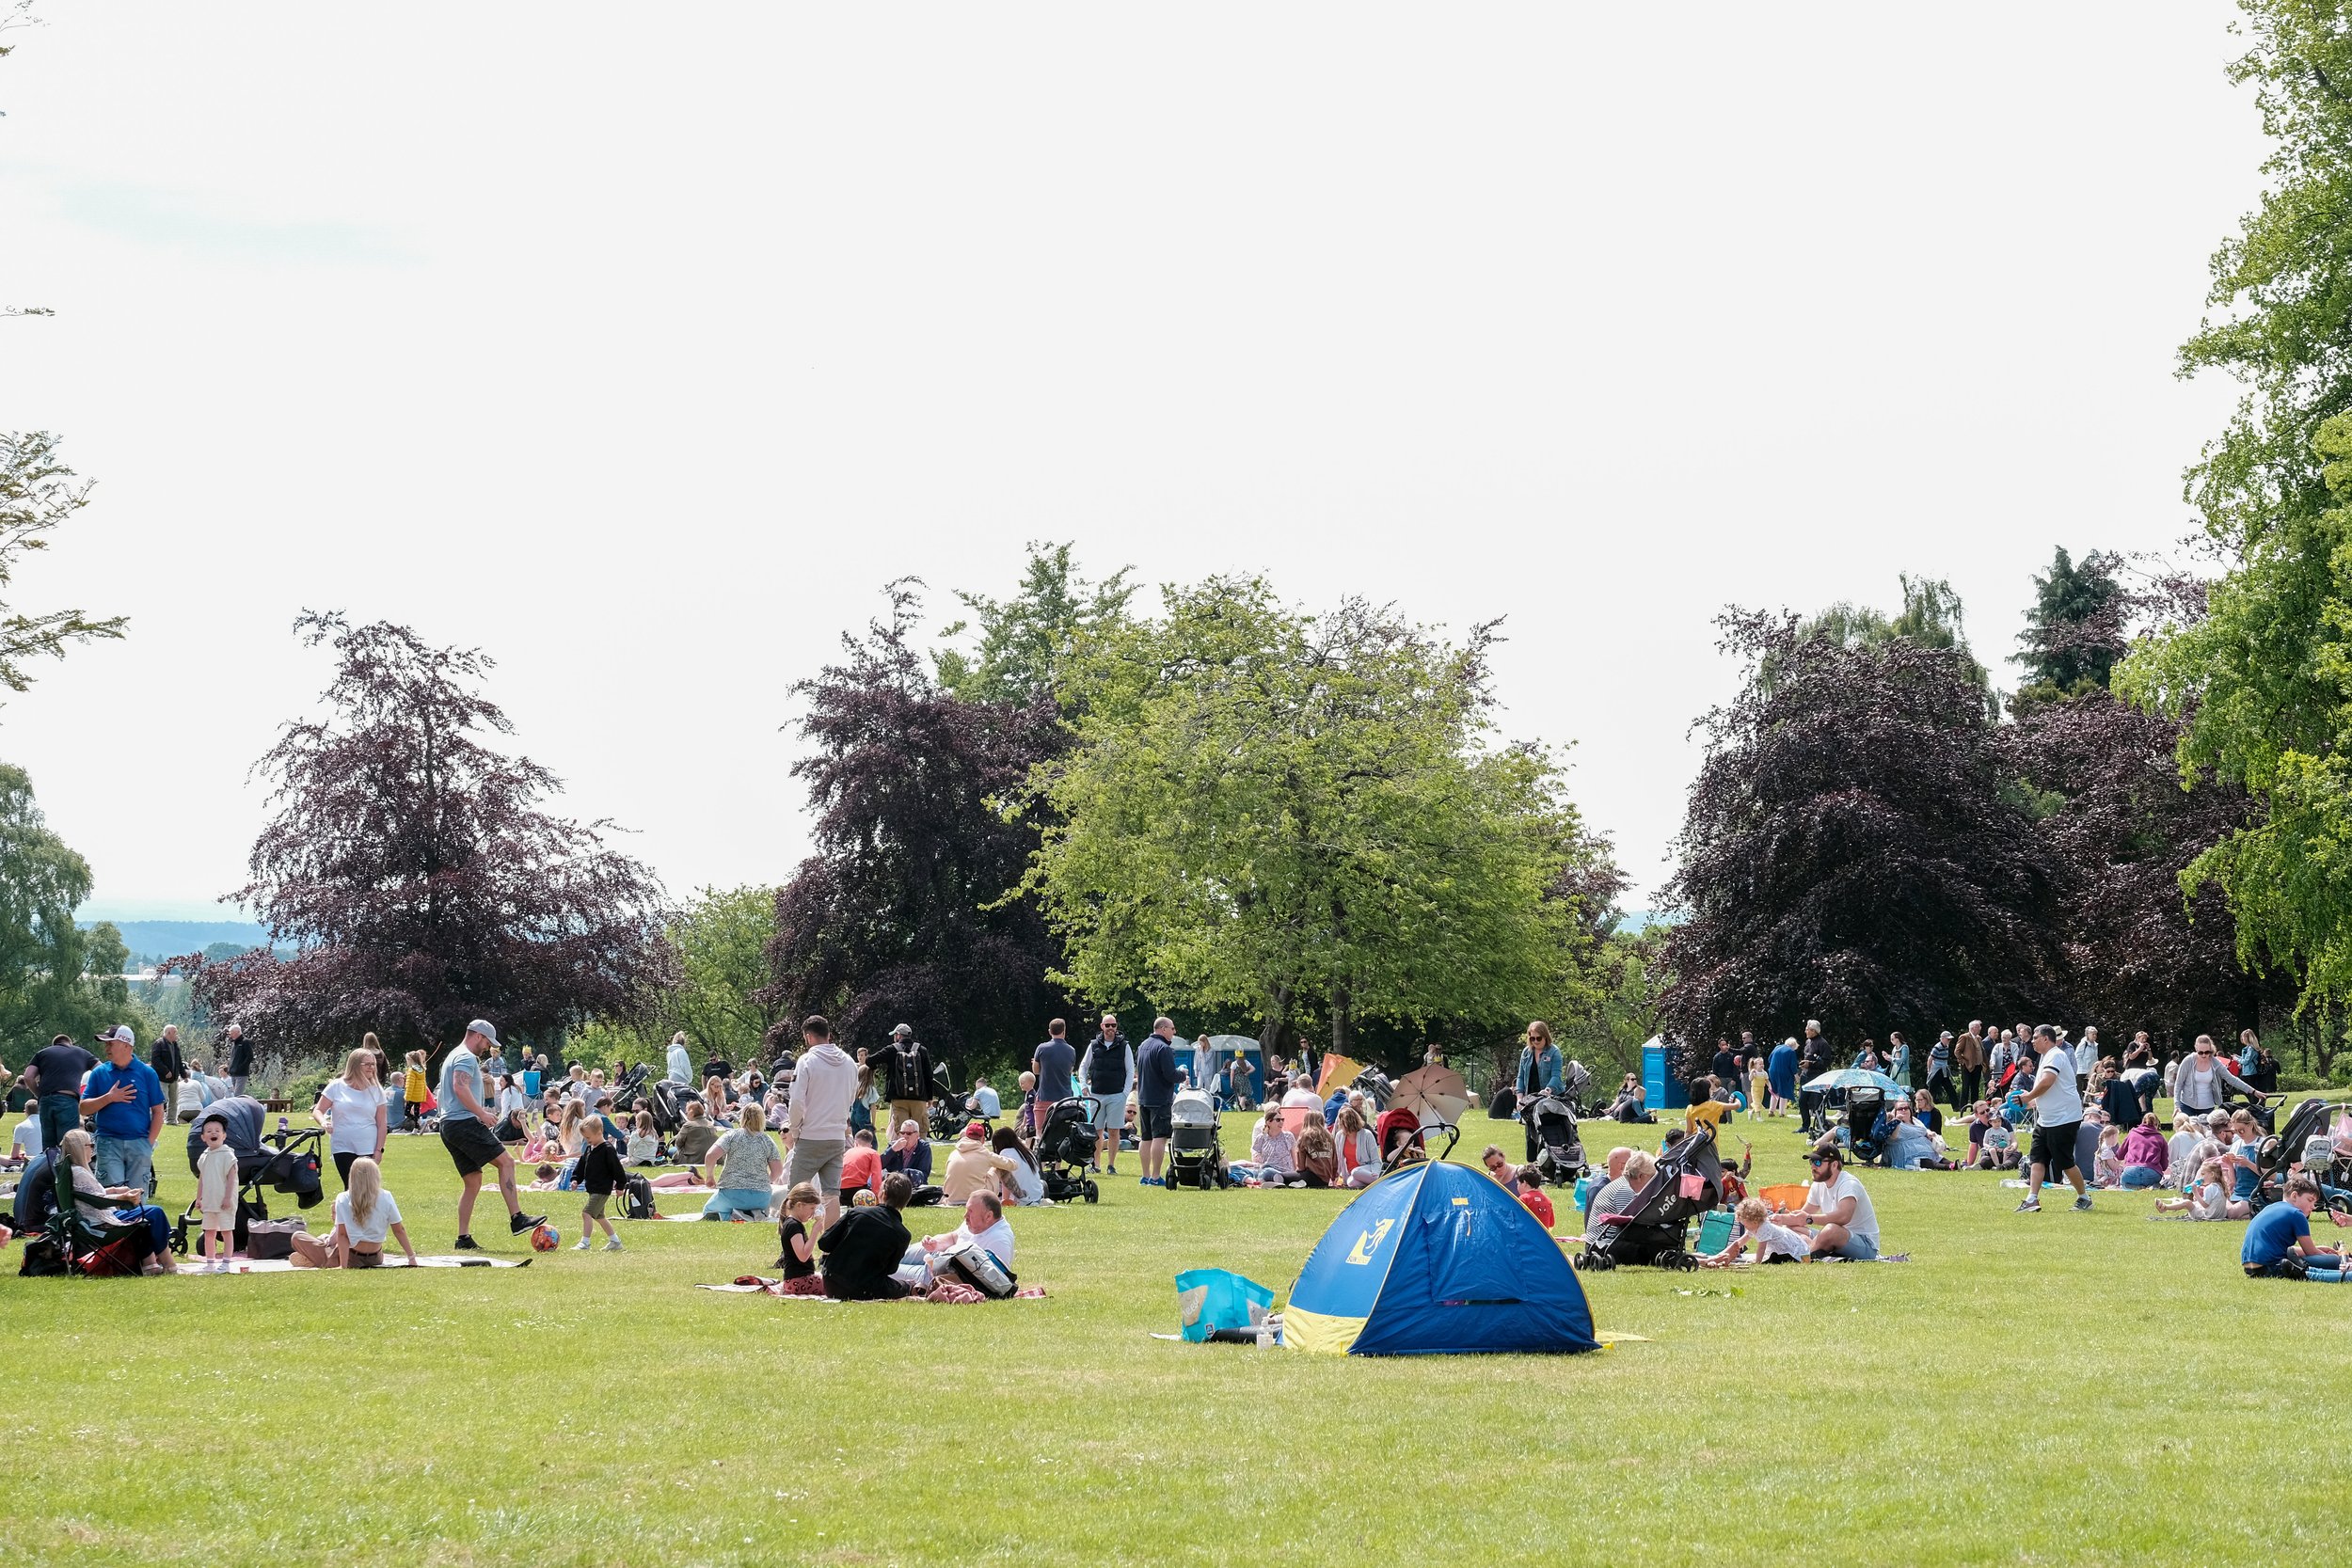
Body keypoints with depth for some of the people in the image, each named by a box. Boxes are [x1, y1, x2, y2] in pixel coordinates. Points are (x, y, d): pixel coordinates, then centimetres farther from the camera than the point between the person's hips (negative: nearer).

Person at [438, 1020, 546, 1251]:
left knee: (473, 1181, 10)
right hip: (465, 1123, -10)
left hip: (448, 1126, 10)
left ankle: (463, 1238, 6)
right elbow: (460, 1088, -22)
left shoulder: (453, 1057, 27)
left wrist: (478, 1110, 22)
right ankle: (517, 1219, -16)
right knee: (506, 1161, -10)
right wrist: (482, 1113, -19)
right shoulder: (467, 1058, -6)